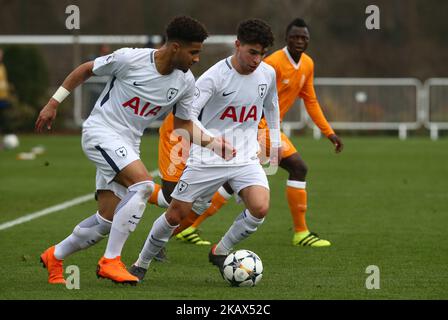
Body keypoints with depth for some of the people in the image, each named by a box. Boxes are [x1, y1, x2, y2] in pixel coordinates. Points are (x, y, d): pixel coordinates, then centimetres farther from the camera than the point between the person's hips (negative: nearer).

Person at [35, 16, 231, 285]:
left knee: (107, 222, 6)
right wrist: (54, 103, 0)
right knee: (143, 184, -29)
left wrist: (214, 142, -6)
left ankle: (54, 257, 30)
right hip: (101, 131, -7)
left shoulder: (185, 82, -2)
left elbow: (183, 124, 10)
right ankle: (111, 261, -22)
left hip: (127, 146, 7)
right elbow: (86, 70, -4)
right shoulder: (130, 59, -18)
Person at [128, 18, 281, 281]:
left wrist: (275, 143, 24)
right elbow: (187, 114, -21)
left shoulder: (268, 74, 0)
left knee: (260, 208, -21)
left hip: (246, 158, 3)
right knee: (176, 214, 1)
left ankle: (221, 252, 3)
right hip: (207, 159, -3)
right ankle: (142, 264, 24)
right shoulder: (214, 77, -16)